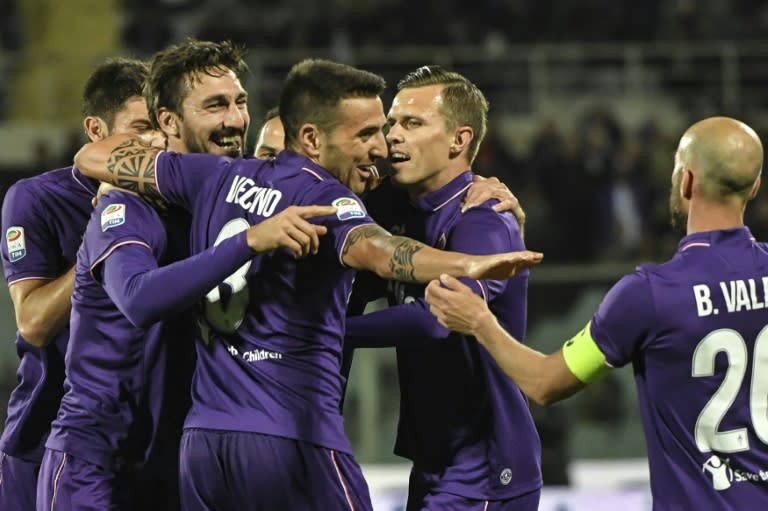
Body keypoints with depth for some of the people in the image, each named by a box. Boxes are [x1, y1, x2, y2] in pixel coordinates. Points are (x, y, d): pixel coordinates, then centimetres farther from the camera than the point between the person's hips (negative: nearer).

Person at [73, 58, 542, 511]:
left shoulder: (220, 178, 11)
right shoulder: (324, 198, -8)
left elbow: (94, 158, 20)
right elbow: (371, 248, -32)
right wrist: (467, 264, -47)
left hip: (202, 440, 7)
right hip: (293, 440, -7)